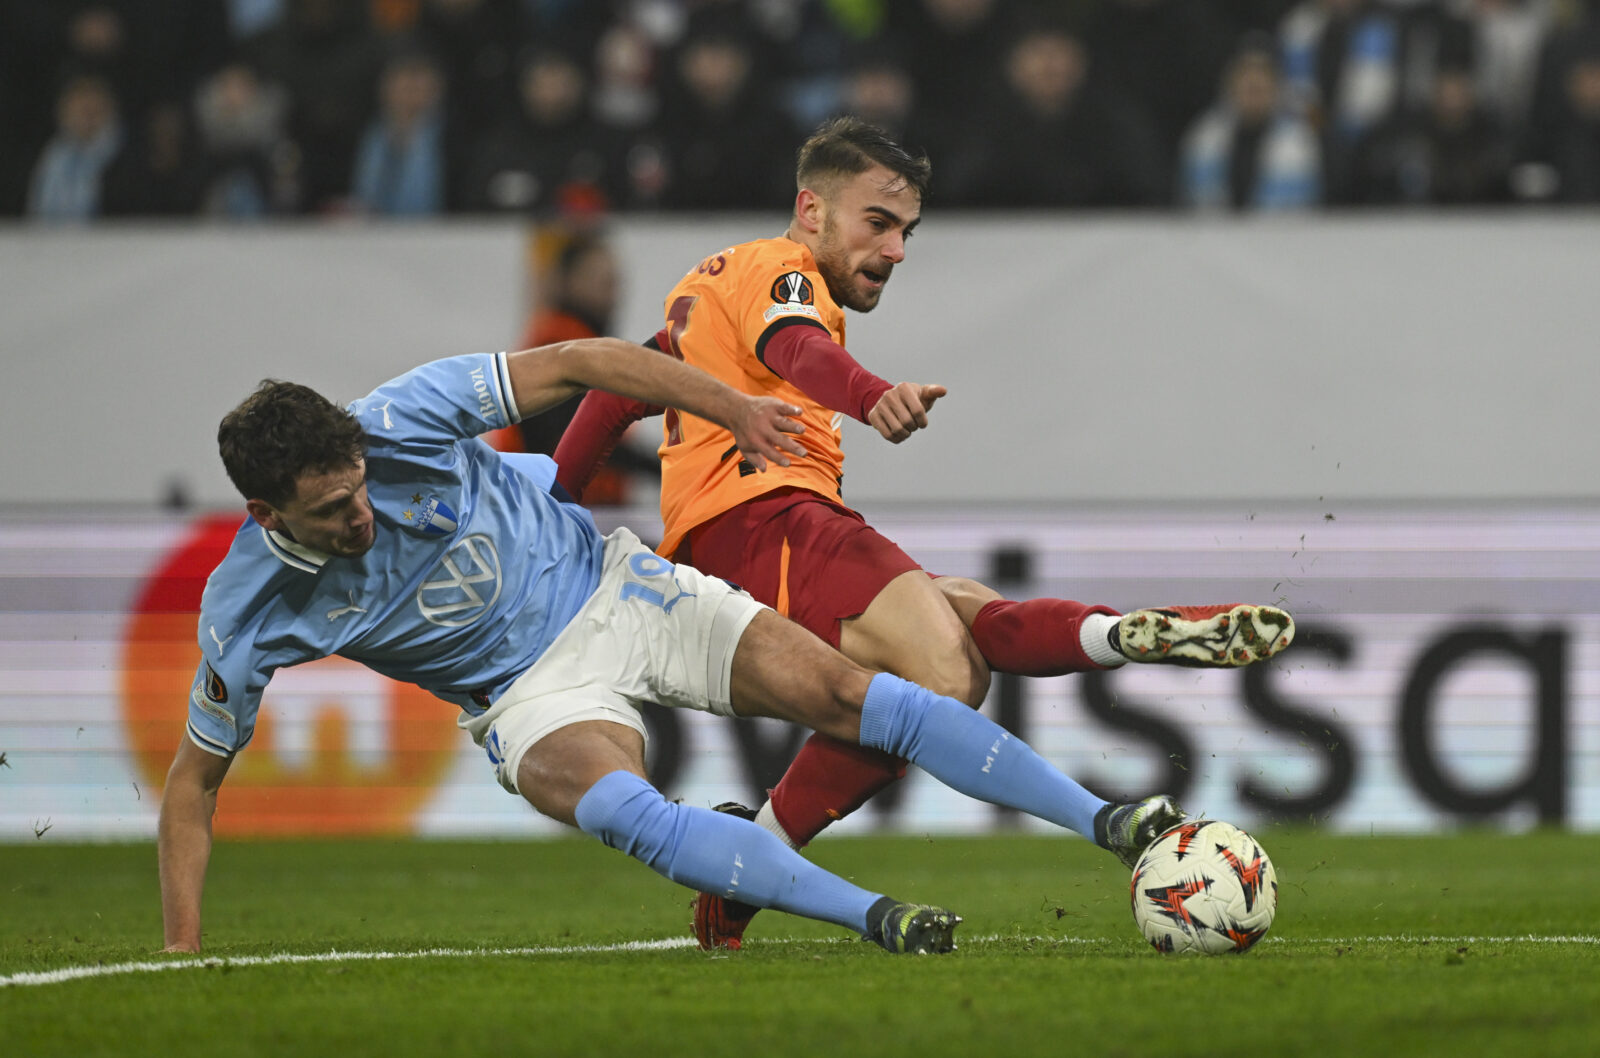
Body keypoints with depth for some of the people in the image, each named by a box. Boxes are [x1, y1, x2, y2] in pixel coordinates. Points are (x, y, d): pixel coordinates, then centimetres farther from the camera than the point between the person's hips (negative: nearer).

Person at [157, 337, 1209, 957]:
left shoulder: (401, 422, -23)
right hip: (533, 692, -2)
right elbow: (194, 779, -9)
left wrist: (734, 407, -12)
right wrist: (182, 957, -15)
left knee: (856, 694, -11)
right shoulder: (250, 612, -20)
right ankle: (873, 917, -39)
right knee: (621, 809, -36)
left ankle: (1104, 822, -6)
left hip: (609, 587, 2)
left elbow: (579, 364, -10)